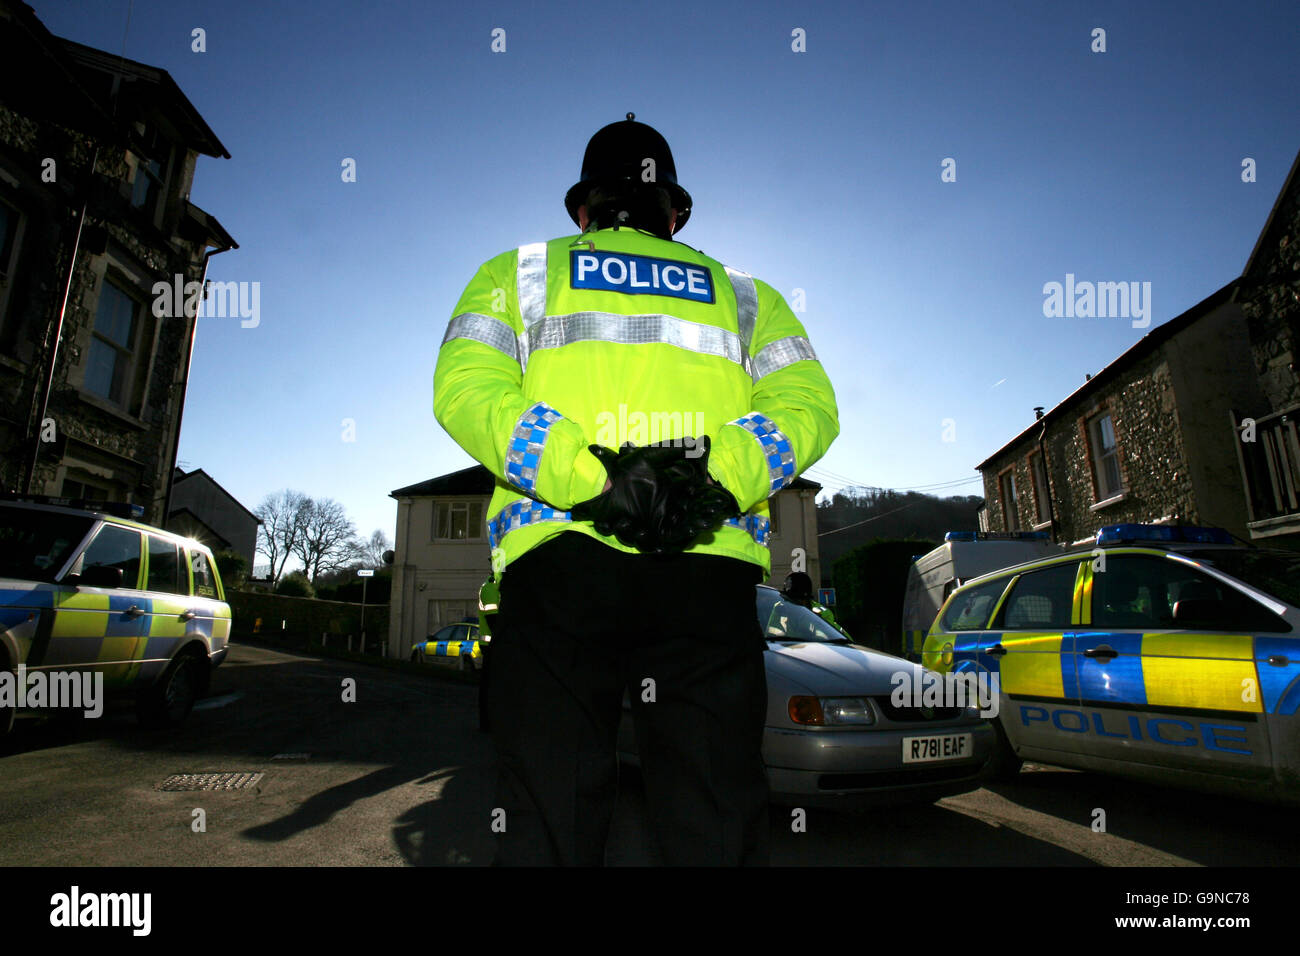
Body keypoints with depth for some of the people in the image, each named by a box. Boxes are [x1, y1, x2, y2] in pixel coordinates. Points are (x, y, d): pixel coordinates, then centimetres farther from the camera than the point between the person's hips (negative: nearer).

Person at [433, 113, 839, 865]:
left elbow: (465, 389, 4)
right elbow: (808, 403, 9)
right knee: (719, 819, 6)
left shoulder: (517, 273, 24)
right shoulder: (746, 295, 27)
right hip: (711, 571, 1)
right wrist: (717, 475, -6)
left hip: (562, 551, 0)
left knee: (549, 817, 4)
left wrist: (587, 476, -8)